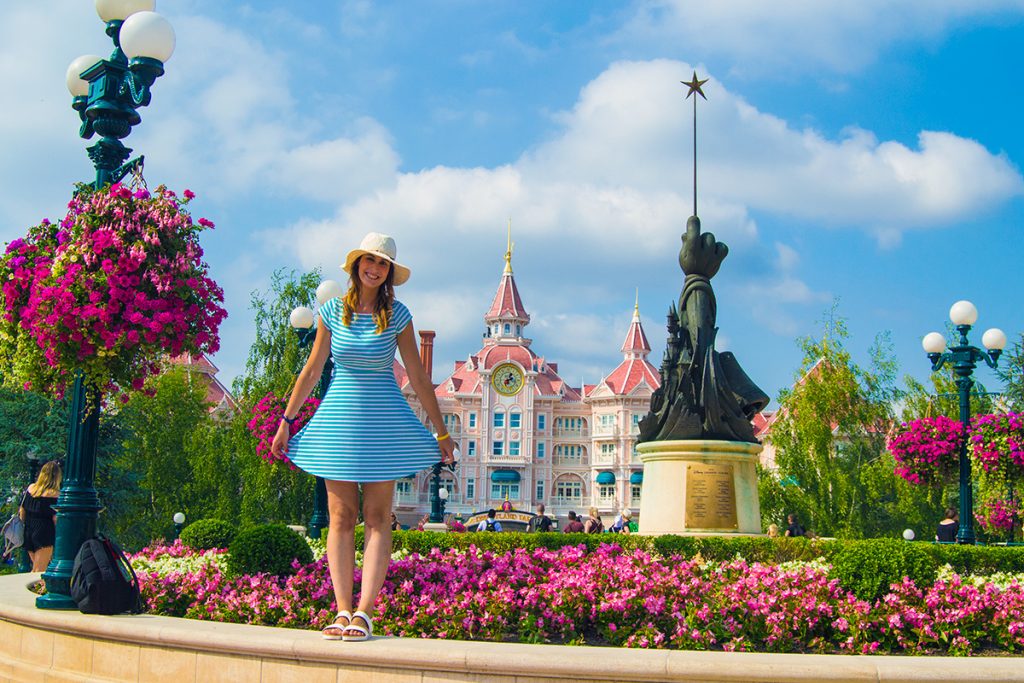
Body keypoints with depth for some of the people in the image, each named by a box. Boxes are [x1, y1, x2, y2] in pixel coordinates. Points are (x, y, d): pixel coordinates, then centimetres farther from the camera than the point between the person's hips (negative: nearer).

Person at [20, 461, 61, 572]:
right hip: (45, 533, -6)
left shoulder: (31, 488, 5)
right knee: (40, 571, 0)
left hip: (28, 531, 6)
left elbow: (22, 511, 10)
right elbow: (55, 518, -13)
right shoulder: (55, 494, -12)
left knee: (35, 569, 21)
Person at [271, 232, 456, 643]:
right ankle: (342, 611, 4)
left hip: (383, 421, -1)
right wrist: (286, 421, 9)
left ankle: (364, 612, -4)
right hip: (338, 419, 2)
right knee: (340, 517, 0)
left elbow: (418, 378, 1)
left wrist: (441, 432, 2)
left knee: (377, 517, -4)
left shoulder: (397, 315, -2)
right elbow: (311, 372, 8)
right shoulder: (332, 312, 2)